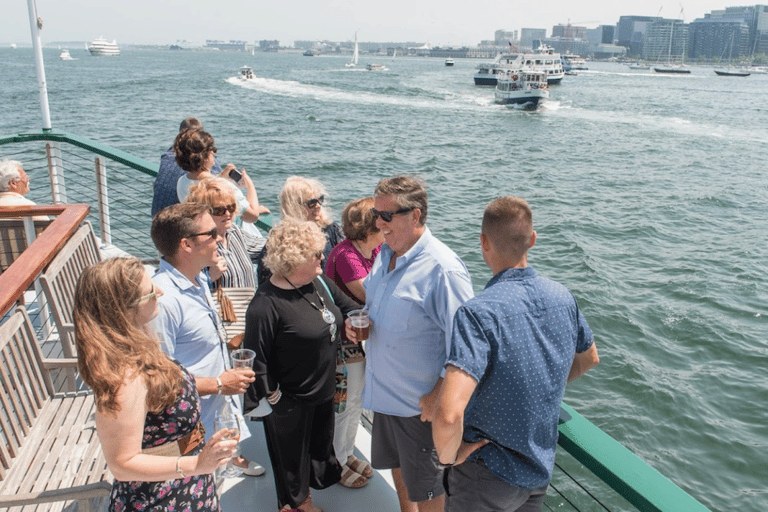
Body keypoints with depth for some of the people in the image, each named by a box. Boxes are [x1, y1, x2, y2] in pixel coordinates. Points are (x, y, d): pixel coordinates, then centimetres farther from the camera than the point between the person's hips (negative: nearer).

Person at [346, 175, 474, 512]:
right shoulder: (385, 253, 1)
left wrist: (437, 397, -20)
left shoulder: (443, 269, -25)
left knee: (425, 484, 13)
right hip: (383, 390, 8)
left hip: (419, 402, -8)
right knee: (397, 465, 27)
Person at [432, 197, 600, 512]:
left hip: (488, 477, -6)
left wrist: (448, 456, -21)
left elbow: (448, 415, -41)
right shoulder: (562, 297, -8)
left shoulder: (478, 314, -31)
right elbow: (589, 358, 12)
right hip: (542, 468, 6)